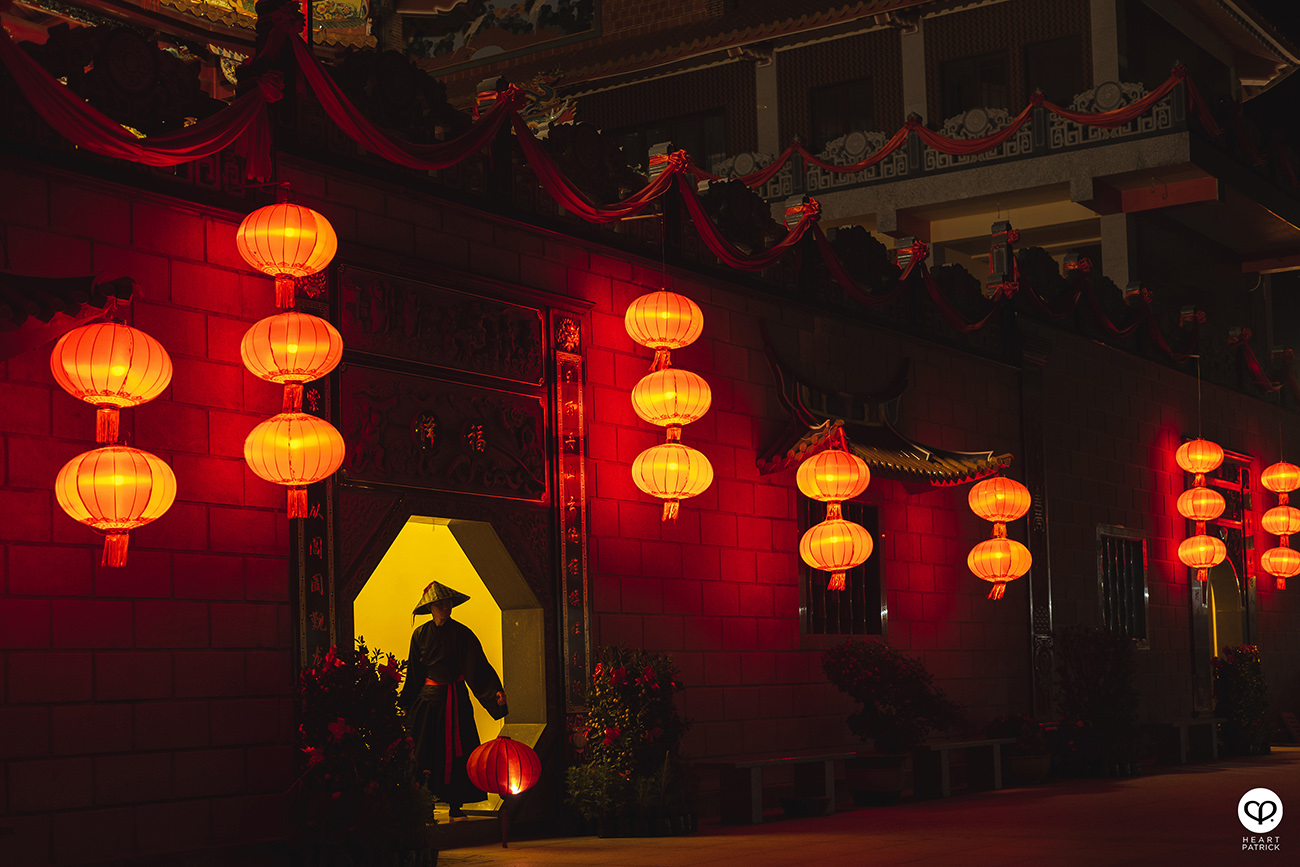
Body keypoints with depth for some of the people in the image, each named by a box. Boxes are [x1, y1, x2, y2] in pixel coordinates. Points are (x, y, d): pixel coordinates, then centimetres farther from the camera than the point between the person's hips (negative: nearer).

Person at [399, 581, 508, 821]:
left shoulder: (462, 634, -2)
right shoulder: (420, 635, 5)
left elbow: (478, 666, -10)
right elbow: (414, 673, 11)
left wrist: (496, 691, -23)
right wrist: (404, 702, 10)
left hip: (454, 698, -2)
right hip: (428, 698, 2)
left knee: (455, 752, -3)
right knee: (426, 753, -1)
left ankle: (455, 808, 3)